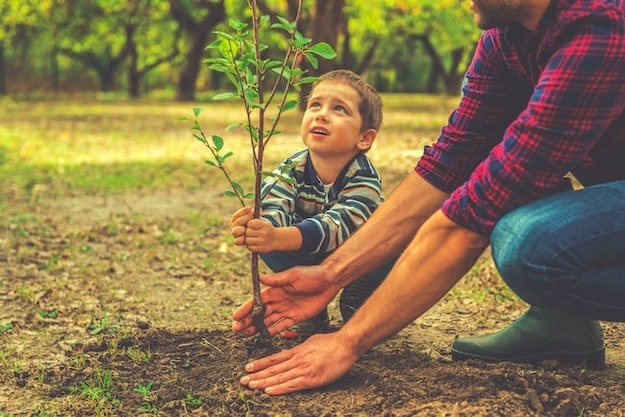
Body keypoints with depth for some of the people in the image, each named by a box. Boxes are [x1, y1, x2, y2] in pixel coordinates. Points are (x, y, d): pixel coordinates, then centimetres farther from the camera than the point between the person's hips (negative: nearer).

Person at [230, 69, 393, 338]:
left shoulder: (364, 178, -31)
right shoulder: (291, 170, -19)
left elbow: (337, 225, -47)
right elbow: (273, 210, -35)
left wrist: (279, 237, -66)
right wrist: (256, 227, -62)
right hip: (308, 260, 3)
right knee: (266, 244, -24)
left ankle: (357, 308, -4)